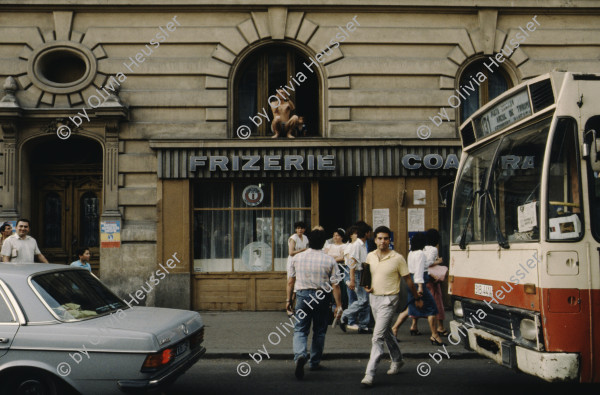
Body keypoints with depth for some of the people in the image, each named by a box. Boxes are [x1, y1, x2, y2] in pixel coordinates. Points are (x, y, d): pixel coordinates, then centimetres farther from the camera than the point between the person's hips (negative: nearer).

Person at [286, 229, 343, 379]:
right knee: (319, 331, 15)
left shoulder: (297, 258, 1)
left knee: (300, 330, 3)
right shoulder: (329, 260, -5)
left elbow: (290, 282, 5)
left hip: (302, 295, 1)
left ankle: (300, 355, -22)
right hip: (322, 297, 0)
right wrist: (339, 305, -2)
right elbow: (335, 285, -7)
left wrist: (288, 300, 15)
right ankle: (314, 363, 23)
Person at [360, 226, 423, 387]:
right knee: (386, 332, 21)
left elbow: (408, 279, -1)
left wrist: (417, 298, 6)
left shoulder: (397, 258, -10)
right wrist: (366, 286, 1)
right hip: (373, 297, 6)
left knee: (377, 336, -13)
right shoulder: (370, 256, 4)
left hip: (389, 300, -6)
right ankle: (397, 359, 43)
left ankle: (369, 374, -13)